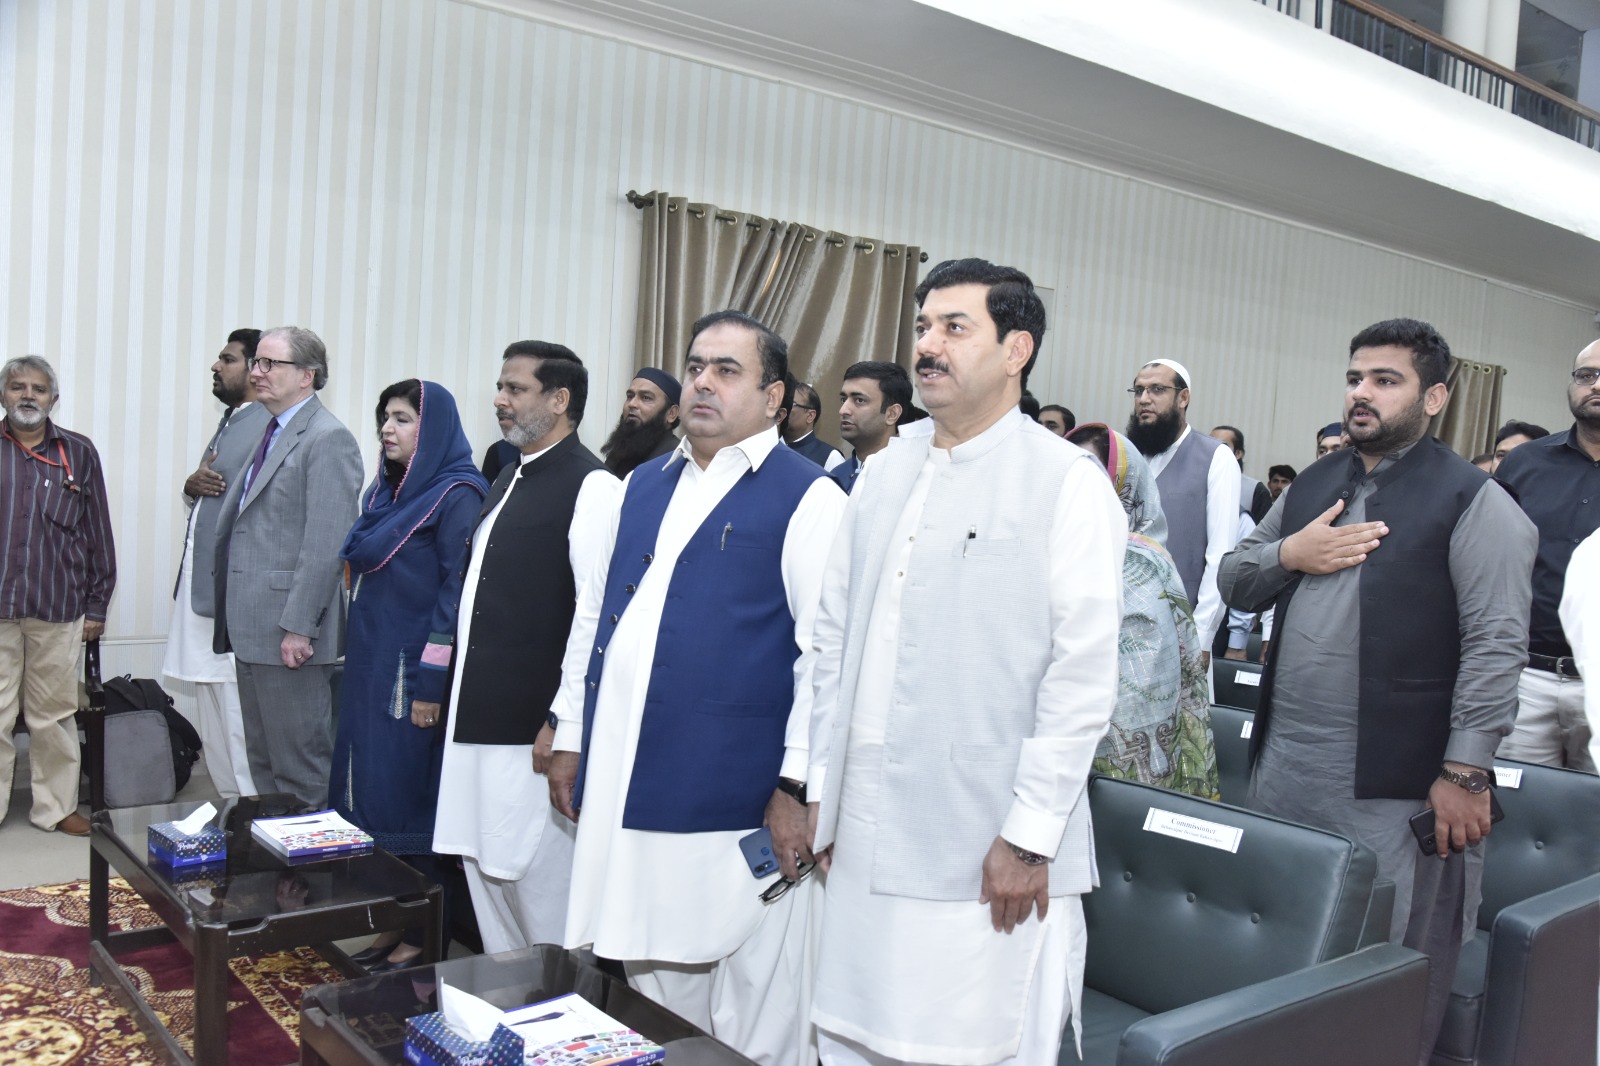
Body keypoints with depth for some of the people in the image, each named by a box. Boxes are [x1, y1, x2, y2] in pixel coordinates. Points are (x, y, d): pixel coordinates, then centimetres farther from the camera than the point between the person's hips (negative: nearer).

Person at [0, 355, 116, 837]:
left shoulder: (79, 453, 8)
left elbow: (98, 532, 9)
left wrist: (96, 604, 6)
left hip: (58, 607, 0)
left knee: (54, 715, 8)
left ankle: (55, 806, 18)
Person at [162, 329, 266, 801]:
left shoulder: (270, 427, -15)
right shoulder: (229, 422, 17)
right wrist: (192, 486, 3)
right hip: (200, 589, 10)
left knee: (236, 711, -5)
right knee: (210, 706, 16)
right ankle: (228, 802, 27)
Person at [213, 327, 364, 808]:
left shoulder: (328, 439, -13)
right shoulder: (270, 435, 18)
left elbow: (327, 545, -19)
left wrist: (299, 627, -21)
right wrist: (231, 617, 17)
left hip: (290, 633, -10)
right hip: (251, 630, 10)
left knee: (301, 766, -1)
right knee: (264, 763, 17)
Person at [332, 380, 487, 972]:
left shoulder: (457, 495, -12)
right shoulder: (383, 490, 13)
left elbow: (459, 591, -17)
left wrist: (431, 684, -20)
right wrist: (355, 659, 16)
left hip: (412, 672, -8)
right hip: (369, 665, 8)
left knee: (411, 796, -2)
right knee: (367, 791, 11)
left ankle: (424, 932, 11)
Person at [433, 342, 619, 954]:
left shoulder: (591, 487, -14)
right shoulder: (509, 479, 14)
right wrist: (456, 692, 17)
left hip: (534, 733, -9)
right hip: (478, 720, 9)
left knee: (540, 884, 1)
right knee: (485, 867, 18)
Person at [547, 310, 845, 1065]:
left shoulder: (806, 498, -6)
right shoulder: (643, 485, 14)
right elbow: (592, 614, 18)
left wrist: (797, 787, -14)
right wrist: (571, 735, 15)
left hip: (735, 799, -6)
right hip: (624, 784, 6)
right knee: (652, 985, 19)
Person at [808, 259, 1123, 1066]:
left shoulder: (1067, 482, -7)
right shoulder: (887, 471, 12)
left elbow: (1084, 675, -11)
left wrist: (1029, 836, -12)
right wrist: (820, 785, 11)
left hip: (987, 855, -5)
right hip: (864, 840, 6)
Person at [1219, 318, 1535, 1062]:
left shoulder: (1473, 502, -6)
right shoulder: (1311, 487, 13)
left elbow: (1496, 644, -11)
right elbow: (1233, 584, 17)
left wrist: (1465, 774, -15)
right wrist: (1287, 555, -5)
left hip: (1392, 783, -5)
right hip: (1282, 767, 6)